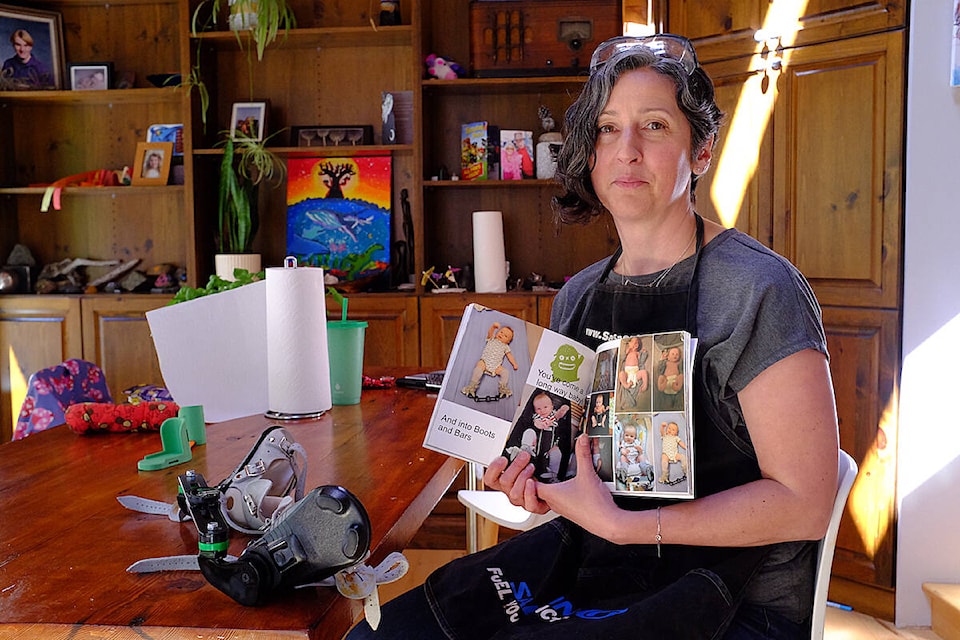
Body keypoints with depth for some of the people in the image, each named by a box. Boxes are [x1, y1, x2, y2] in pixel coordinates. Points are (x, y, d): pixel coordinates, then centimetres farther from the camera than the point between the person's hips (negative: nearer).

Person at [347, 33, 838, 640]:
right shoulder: (577, 296, 8)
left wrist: (623, 523, -22)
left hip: (729, 591, -6)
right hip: (581, 559, 6)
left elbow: (804, 503, -16)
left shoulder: (756, 290, -14)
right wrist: (535, 479, -3)